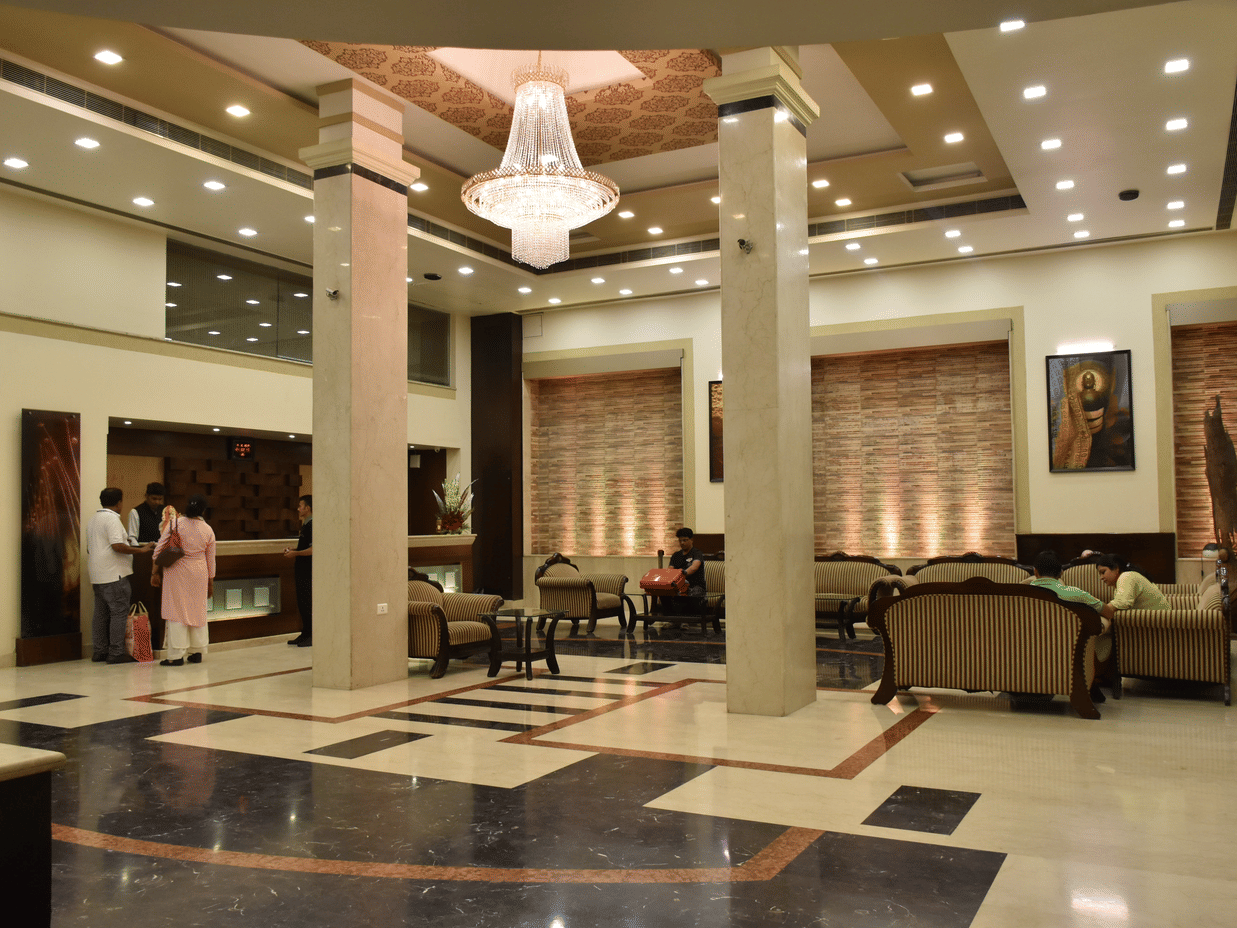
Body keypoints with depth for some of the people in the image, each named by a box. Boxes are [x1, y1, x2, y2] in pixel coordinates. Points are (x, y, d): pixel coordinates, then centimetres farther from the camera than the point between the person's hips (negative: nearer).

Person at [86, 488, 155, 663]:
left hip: (98, 575, 10)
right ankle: (116, 653, -5)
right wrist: (140, 549, -16)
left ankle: (100, 651, 18)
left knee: (101, 613, 13)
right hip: (114, 574, -10)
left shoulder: (93, 519, 18)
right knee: (119, 613, -5)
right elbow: (117, 546, -23)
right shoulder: (112, 519, -13)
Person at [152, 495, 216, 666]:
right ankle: (197, 652, 19)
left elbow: (159, 549, -8)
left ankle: (176, 655, 1)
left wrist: (156, 572, 1)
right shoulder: (208, 530, -1)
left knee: (177, 612, 1)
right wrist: (210, 582, 16)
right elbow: (211, 559, 6)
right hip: (199, 574, 3)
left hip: (176, 572, -2)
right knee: (198, 611, 12)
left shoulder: (175, 524, -9)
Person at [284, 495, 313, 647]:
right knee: (302, 604, 14)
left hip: (308, 572, -10)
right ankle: (305, 634, 21)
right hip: (302, 571, 10)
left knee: (307, 604, -5)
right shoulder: (305, 525, 16)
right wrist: (293, 550, 12)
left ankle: (312, 636, 1)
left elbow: (312, 549, -23)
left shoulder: (312, 525, -16)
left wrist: (296, 553, -15)